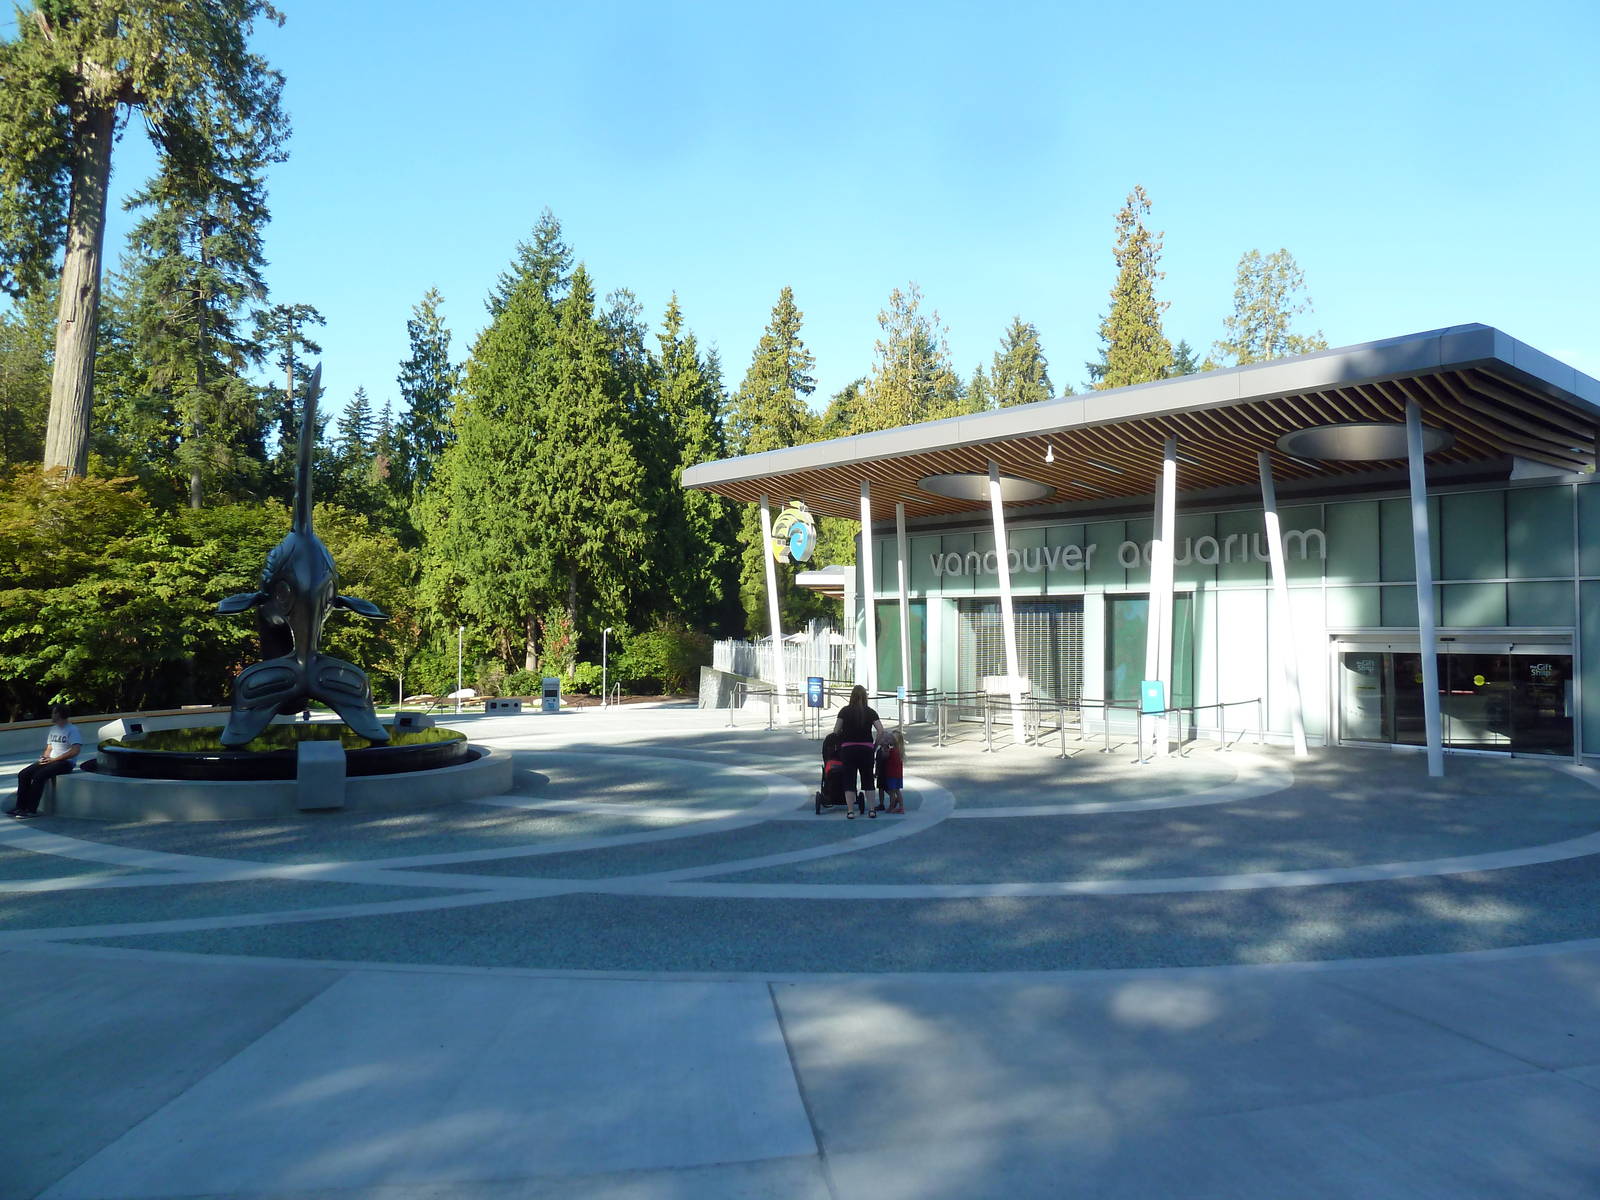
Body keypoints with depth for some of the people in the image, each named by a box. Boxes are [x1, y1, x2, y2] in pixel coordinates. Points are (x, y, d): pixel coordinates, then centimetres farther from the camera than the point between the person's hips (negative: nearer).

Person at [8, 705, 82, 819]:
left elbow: (76, 750, -21)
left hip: (66, 762, -9)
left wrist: (54, 759, -18)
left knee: (39, 776, -28)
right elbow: (49, 748, 24)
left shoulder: (72, 730, -9)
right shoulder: (53, 729, 19)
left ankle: (31, 810, -23)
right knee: (24, 774, -7)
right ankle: (20, 806, -4)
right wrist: (45, 757, 0)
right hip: (50, 761, 9)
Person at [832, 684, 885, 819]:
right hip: (866, 749, 1)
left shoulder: (845, 711, -1)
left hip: (848, 748, -1)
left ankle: (850, 811, 0)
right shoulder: (870, 712, 2)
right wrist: (875, 744, 6)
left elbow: (836, 731, -5)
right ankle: (871, 809, 13)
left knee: (849, 779, 4)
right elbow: (881, 731, -7)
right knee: (868, 779, 13)